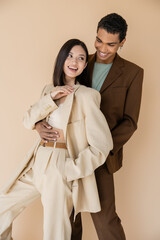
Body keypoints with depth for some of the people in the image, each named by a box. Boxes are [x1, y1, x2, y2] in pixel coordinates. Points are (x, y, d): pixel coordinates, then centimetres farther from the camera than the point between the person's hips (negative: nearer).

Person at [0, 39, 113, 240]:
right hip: (37, 162, 7)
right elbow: (28, 122, 1)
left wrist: (70, 169, -18)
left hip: (62, 168, -6)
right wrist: (51, 98, -11)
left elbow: (102, 145, -14)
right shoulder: (49, 89, 11)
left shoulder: (87, 95, -11)